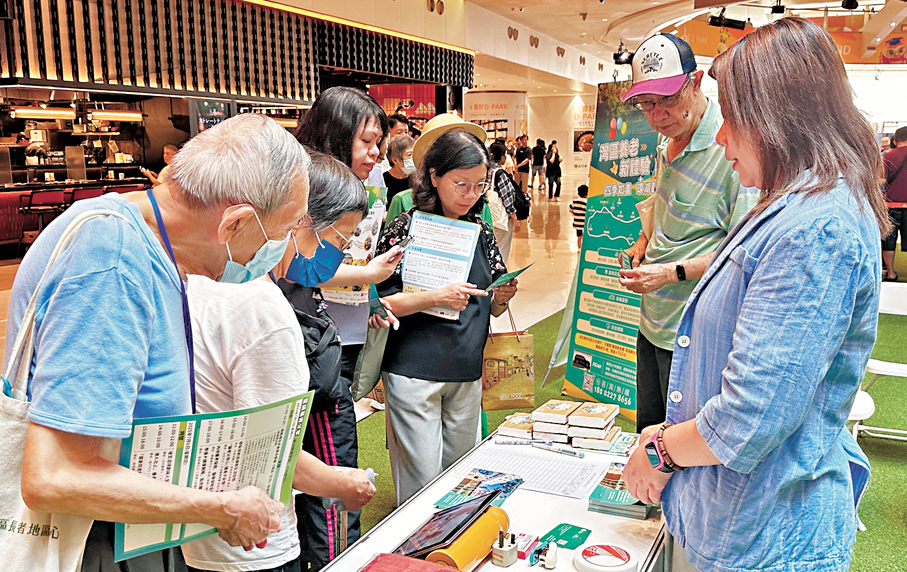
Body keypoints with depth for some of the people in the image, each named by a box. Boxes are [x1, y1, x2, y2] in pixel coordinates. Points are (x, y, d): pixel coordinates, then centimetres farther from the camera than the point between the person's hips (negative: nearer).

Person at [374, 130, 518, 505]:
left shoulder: (481, 231, 9)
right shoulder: (405, 228, -7)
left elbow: (492, 308, 15)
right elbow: (379, 302, -10)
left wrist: (501, 298, -8)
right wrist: (437, 297, -21)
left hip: (467, 373, 5)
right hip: (414, 371, -5)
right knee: (422, 479, -1)